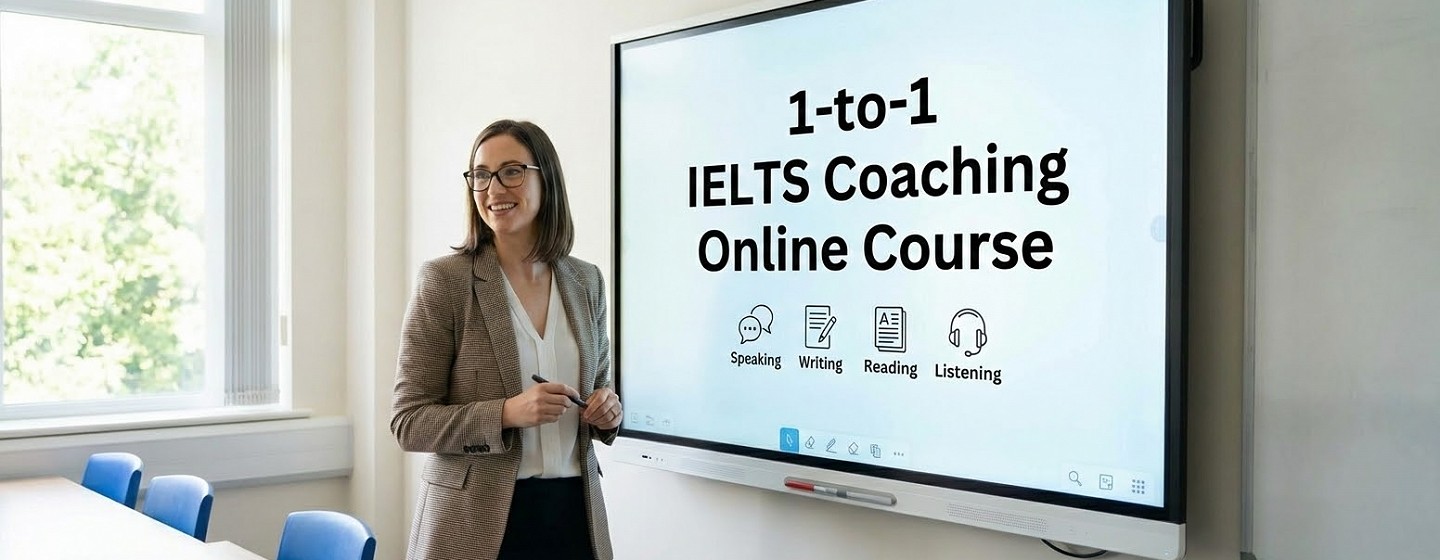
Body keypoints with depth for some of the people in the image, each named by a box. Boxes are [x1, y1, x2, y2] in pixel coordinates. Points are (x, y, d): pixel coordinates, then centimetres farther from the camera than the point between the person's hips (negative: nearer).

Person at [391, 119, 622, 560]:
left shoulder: (586, 281, 4)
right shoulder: (444, 280, -8)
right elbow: (409, 421, -9)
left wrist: (607, 412, -7)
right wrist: (506, 413, -23)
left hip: (573, 512, 4)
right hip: (477, 522, -4)